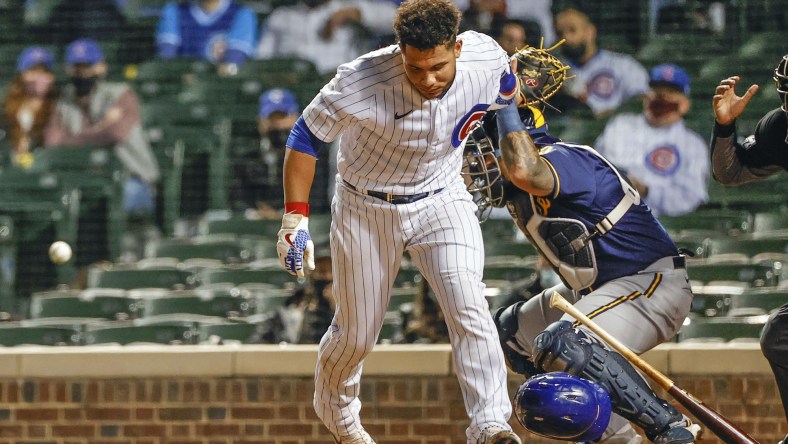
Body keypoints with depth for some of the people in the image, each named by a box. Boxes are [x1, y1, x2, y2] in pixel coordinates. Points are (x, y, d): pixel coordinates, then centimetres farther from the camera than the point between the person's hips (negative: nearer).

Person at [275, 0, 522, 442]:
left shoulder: (487, 58, -23)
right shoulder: (362, 82, -32)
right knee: (357, 333, 10)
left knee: (469, 309, -21)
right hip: (367, 211, -2)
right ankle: (336, 409, 41)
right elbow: (306, 135, -18)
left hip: (442, 201, 2)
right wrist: (295, 218, -20)